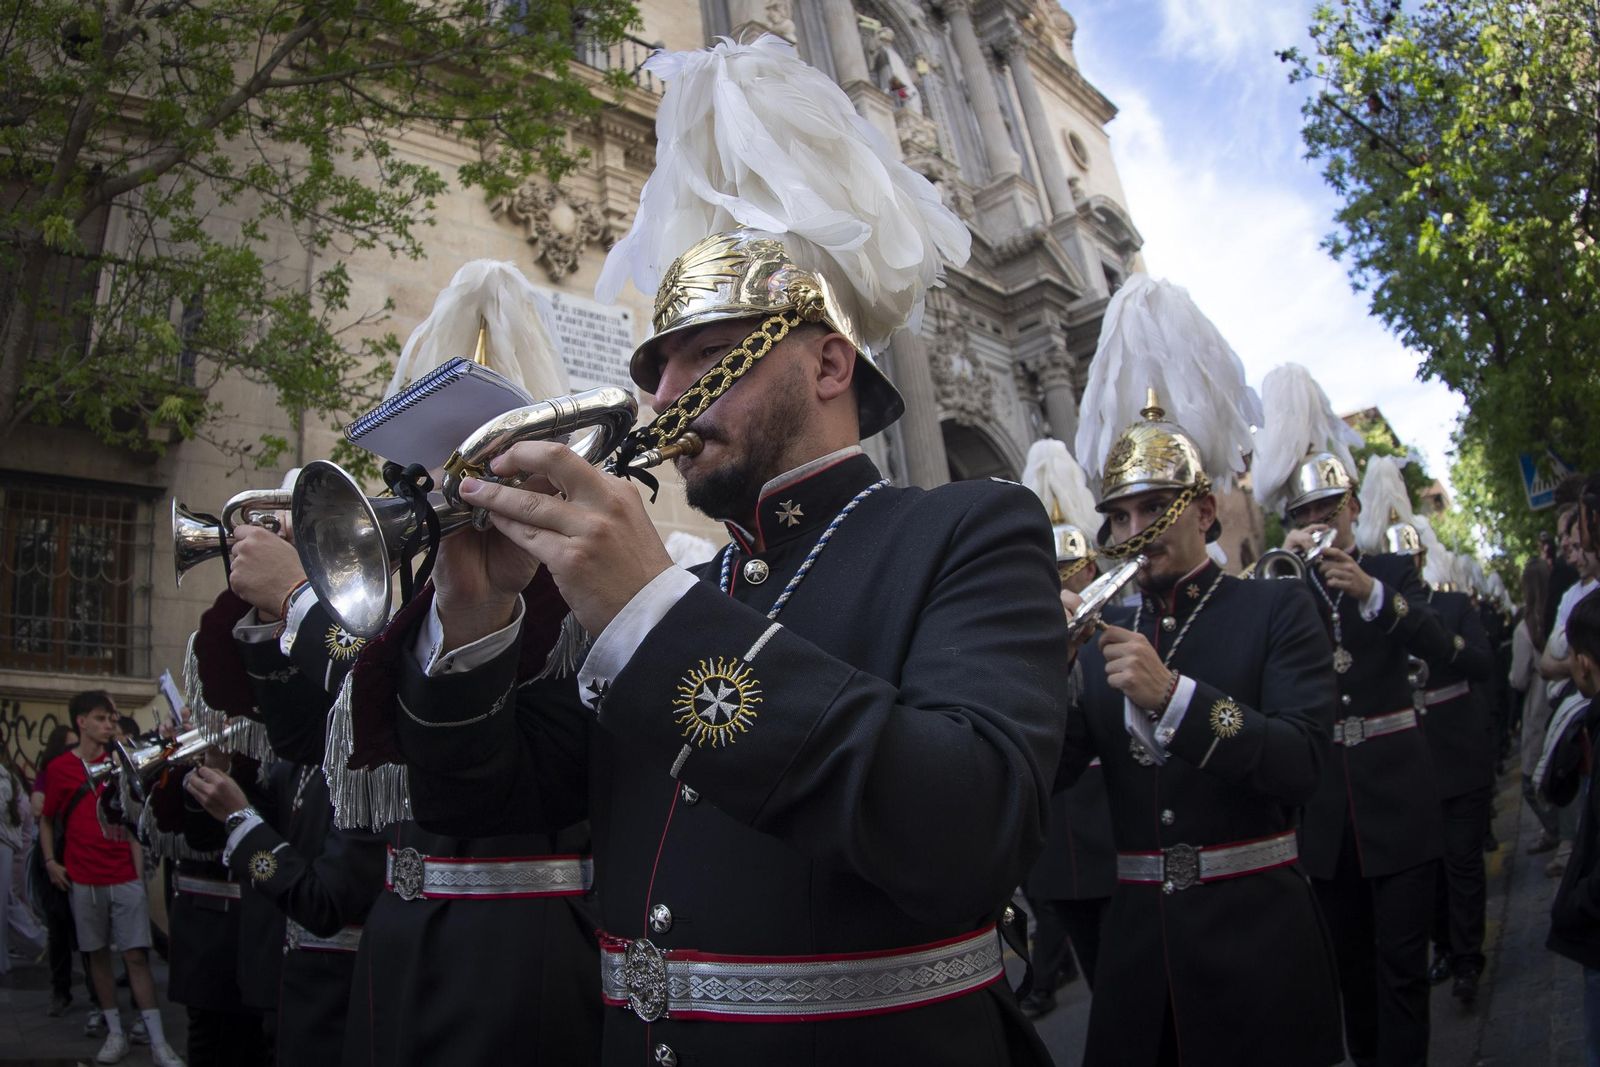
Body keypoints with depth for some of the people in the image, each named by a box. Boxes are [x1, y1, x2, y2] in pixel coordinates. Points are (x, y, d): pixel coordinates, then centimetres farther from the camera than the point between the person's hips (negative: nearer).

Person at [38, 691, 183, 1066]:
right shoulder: (60, 768, 1)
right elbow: (47, 820, 10)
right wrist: (50, 861, -1)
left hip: (126, 876, 0)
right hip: (83, 879, 0)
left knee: (136, 954, -1)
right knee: (98, 954, 9)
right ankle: (115, 1033, 21)